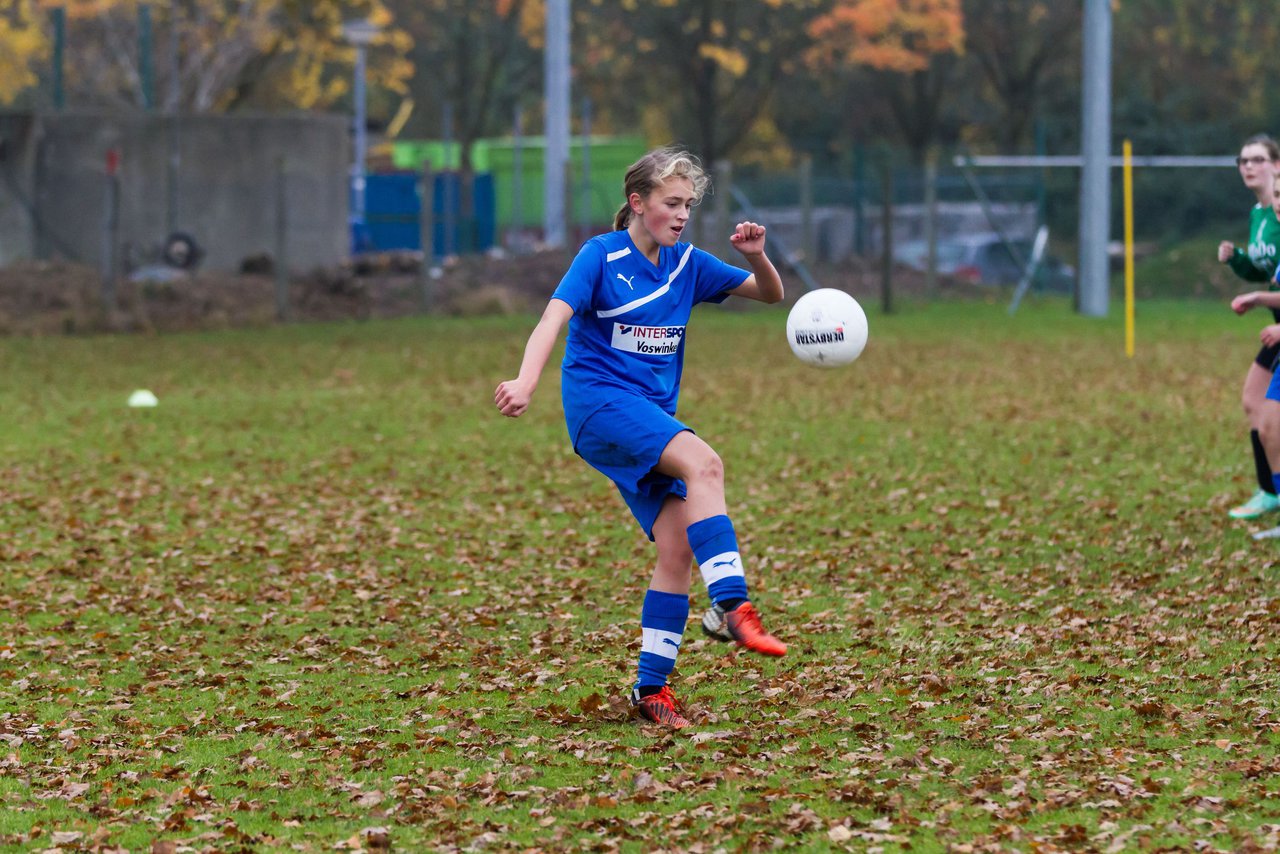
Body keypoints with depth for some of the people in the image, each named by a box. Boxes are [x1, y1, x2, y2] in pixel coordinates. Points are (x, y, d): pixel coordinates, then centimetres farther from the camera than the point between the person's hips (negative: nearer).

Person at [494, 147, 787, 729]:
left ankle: (651, 687, 0)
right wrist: (526, 381, -37)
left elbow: (770, 294, 16)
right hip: (598, 401, -6)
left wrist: (756, 256, -7)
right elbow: (555, 317, -19)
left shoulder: (687, 264, 11)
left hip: (655, 416, 6)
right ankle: (729, 605, -37)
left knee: (678, 548, -7)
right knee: (704, 463, -31)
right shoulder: (601, 256, -5)